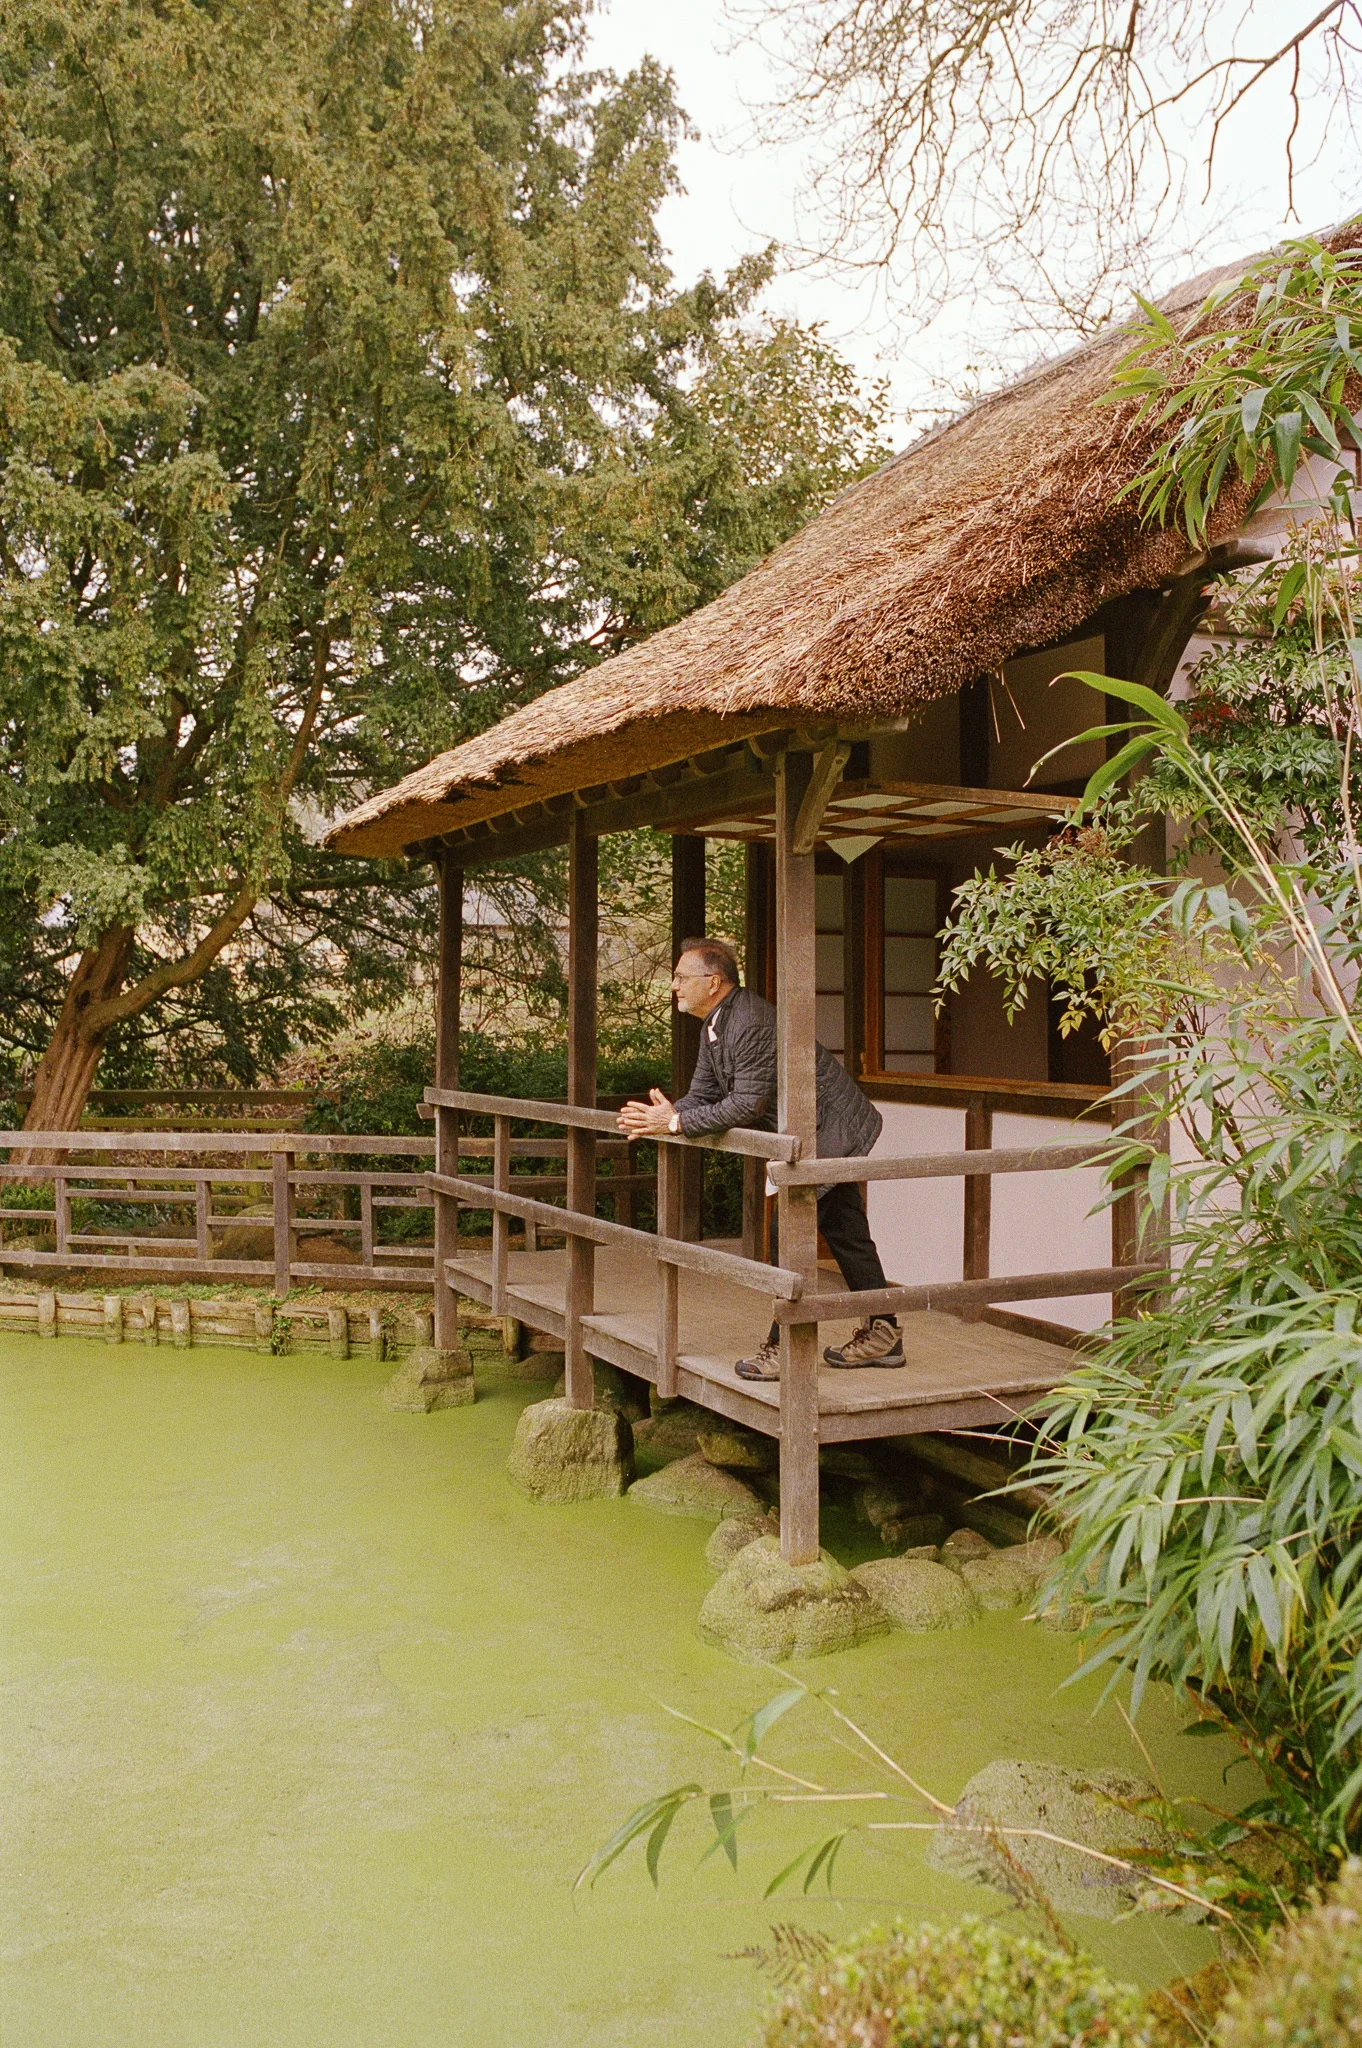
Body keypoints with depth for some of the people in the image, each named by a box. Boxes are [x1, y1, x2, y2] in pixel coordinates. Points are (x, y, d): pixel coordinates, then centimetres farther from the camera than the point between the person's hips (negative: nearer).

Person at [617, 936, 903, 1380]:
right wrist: (666, 1115, -11)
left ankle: (785, 1345, -2)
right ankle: (883, 1334, 26)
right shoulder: (714, 1026, 8)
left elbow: (749, 1104, -29)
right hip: (829, 1133, 11)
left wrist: (675, 1122, -27)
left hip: (829, 1132, -11)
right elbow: (702, 1093, 9)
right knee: (846, 1233, 16)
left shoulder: (751, 1024, -26)